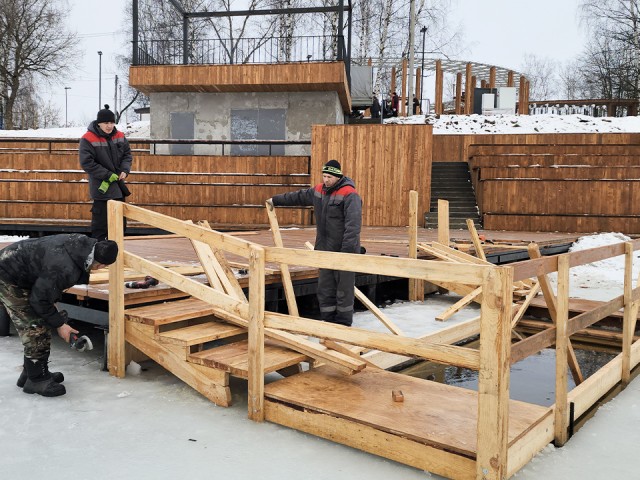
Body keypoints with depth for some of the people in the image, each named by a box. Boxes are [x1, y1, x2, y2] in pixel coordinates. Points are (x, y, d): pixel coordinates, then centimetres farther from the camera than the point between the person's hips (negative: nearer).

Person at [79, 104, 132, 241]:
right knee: (101, 219, -2)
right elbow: (87, 163, -15)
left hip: (119, 185, 6)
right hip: (101, 187, -6)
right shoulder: (88, 139, -14)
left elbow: (127, 154, 12)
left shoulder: (119, 136, 2)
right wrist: (107, 175, -17)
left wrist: (125, 170, -7)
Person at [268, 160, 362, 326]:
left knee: (344, 289, 0)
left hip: (344, 251, -7)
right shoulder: (319, 190, 11)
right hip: (325, 250, 7)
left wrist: (347, 250, -28)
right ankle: (328, 321, 21)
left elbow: (353, 224, -22)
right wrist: (276, 200, 35)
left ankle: (344, 323, 11)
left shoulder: (349, 194, -14)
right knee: (325, 288, 11)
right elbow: (299, 197, 28)